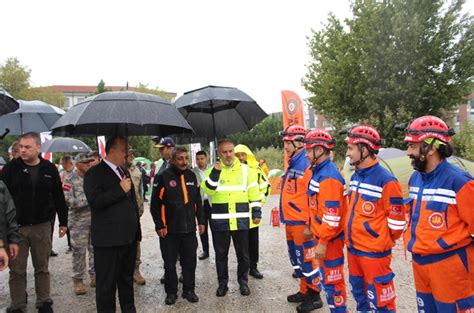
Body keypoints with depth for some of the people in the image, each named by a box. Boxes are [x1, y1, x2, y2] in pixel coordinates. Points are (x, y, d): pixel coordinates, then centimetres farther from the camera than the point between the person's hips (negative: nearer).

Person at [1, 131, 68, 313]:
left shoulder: (49, 169, 1)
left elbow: (58, 197, 6)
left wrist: (63, 222, 8)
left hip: (42, 226, 1)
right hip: (16, 227, -1)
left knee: (42, 267, 11)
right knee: (17, 270, 7)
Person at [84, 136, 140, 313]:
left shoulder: (124, 171, 16)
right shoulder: (95, 173, -8)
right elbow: (95, 201, -22)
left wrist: (136, 230, 19)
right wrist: (120, 190, -18)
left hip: (129, 237, 7)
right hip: (108, 239, -7)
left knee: (127, 279, 19)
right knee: (107, 283, 5)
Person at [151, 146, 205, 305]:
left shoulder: (191, 175, 5)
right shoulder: (164, 177, -9)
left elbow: (198, 201, 12)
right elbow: (155, 204, -7)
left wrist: (201, 221, 10)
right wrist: (159, 225, -9)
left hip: (189, 228, 4)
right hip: (169, 229, -4)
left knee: (190, 261, 11)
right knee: (170, 263, 8)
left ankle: (189, 290, 27)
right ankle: (171, 292, 25)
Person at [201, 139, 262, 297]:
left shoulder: (245, 170, 2)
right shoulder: (213, 170, 3)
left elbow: (254, 193, 4)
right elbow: (207, 190, -11)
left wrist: (256, 212, -1)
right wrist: (215, 173, -21)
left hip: (241, 220, 0)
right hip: (219, 220, 0)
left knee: (243, 253, 11)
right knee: (221, 253, 12)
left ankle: (243, 281, 29)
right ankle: (222, 283, 27)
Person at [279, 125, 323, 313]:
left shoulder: (307, 165, -16)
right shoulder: (292, 165, 13)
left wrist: (310, 225, -19)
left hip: (302, 224, -9)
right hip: (290, 222, 9)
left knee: (306, 260, 2)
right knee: (296, 259, 18)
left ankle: (314, 296, 18)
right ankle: (304, 291, 33)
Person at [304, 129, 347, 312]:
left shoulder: (329, 177, -23)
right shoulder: (316, 171, 8)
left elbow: (332, 215, -25)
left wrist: (323, 242, -21)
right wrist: (311, 228, 21)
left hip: (330, 239, -10)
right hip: (321, 234, 10)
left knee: (332, 278, 4)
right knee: (326, 274, 21)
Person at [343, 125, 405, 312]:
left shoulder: (386, 181, -19)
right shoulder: (355, 177, 6)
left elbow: (396, 221, -14)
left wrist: (382, 241, -1)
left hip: (374, 252, -8)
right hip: (352, 249, 8)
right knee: (359, 294, 23)